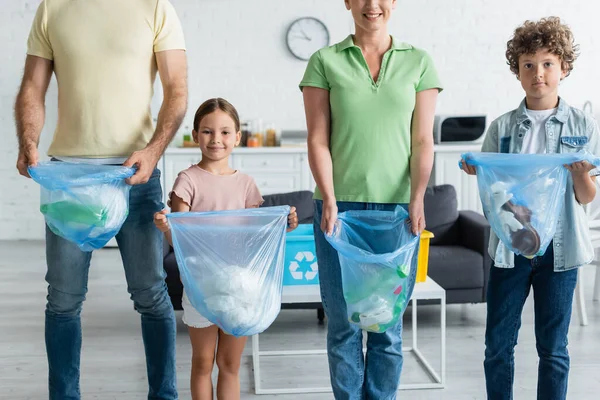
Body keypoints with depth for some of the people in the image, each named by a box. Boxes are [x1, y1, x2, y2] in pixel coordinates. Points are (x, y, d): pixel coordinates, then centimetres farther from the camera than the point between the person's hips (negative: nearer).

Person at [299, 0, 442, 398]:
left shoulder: (419, 62, 8)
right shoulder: (325, 61, 5)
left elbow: (423, 140, 3)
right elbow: (318, 139, 0)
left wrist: (417, 200, -9)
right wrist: (329, 199, -11)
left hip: (397, 206, 1)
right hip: (340, 205, 0)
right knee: (344, 320, 4)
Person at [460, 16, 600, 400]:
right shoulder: (502, 127, 2)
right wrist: (478, 173, -15)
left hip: (559, 247, -1)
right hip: (510, 245, 1)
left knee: (553, 347, 9)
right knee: (498, 344, 6)